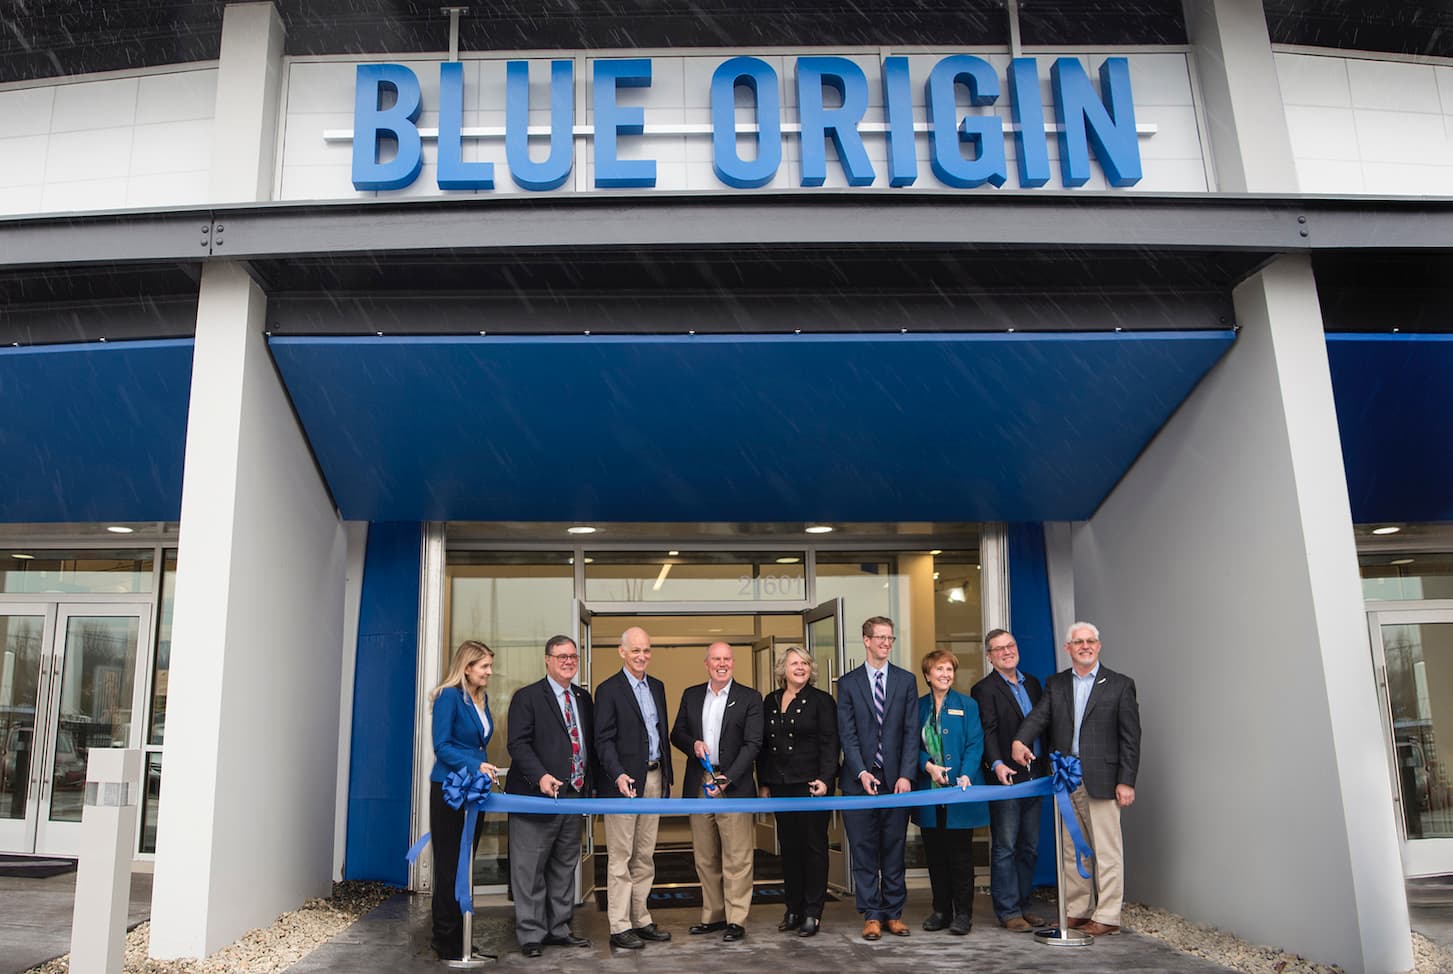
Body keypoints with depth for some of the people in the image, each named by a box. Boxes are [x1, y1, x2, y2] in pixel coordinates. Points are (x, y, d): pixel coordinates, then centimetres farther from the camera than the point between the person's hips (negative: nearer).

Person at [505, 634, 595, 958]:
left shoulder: (583, 698, 14)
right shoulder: (527, 697, -5)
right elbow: (518, 744, -13)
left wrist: (588, 784, 10)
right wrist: (540, 776, -25)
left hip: (574, 796, 6)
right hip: (538, 795, -6)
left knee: (565, 868, 14)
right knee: (530, 870, 1)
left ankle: (558, 930, 25)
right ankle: (531, 935, 11)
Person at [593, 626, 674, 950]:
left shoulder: (657, 687, 13)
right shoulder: (609, 689, -7)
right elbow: (604, 740, -11)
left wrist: (667, 777, 15)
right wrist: (618, 775, -23)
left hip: (654, 780, 7)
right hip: (624, 781, -6)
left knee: (645, 856, 13)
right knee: (620, 857, -1)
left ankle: (641, 920, 22)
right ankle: (620, 927, 5)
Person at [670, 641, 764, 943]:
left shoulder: (749, 698, -1)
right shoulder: (691, 695, 12)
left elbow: (753, 743, -7)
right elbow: (677, 733, 15)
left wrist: (727, 778, -16)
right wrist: (693, 744, -8)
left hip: (733, 786, -4)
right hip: (699, 785, 4)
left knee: (736, 858, -2)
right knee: (705, 858, 11)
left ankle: (736, 920, 6)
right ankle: (713, 915, 21)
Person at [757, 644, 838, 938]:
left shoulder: (821, 701, -3)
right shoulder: (771, 701, 11)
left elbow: (829, 744, -7)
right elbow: (764, 744, 13)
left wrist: (824, 779, -17)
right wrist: (764, 782, 10)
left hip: (811, 784, -4)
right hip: (780, 786, 5)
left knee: (813, 847, 1)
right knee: (788, 848, 9)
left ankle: (812, 913, 7)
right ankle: (794, 910, 17)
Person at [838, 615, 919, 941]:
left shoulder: (906, 680, 7)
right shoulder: (848, 682, 4)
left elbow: (911, 732, 2)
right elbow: (847, 733, -1)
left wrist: (906, 775, -8)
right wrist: (862, 772, -12)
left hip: (896, 779, 1)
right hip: (859, 779, -1)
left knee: (894, 849, 7)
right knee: (864, 850, 3)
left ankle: (893, 913, 17)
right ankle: (871, 916, 11)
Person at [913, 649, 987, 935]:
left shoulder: (967, 705, 1)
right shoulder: (919, 706, 8)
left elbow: (975, 745, -6)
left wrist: (966, 776, -20)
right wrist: (928, 766, -11)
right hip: (929, 793, 3)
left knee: (960, 855, 1)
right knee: (935, 855, 8)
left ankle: (963, 913, 11)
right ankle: (941, 911, 19)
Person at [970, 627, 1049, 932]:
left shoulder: (1032, 684, 15)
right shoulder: (984, 690, -6)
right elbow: (987, 733, -15)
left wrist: (1046, 767, 11)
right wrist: (997, 764, -30)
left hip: (1034, 777, 7)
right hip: (1005, 779, -6)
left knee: (1029, 847, 12)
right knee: (1005, 847, -2)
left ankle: (1021, 905, 21)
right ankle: (1008, 912, 5)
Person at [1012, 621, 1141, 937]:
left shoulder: (1120, 685, 2)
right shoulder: (1055, 684, 12)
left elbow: (1130, 737, -1)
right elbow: (1039, 715, -4)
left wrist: (1126, 781, -8)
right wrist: (1020, 740, -24)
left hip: (1101, 780, -4)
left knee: (1106, 850, 0)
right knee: (1070, 849, 10)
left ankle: (1107, 916, 9)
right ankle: (1077, 911, 21)